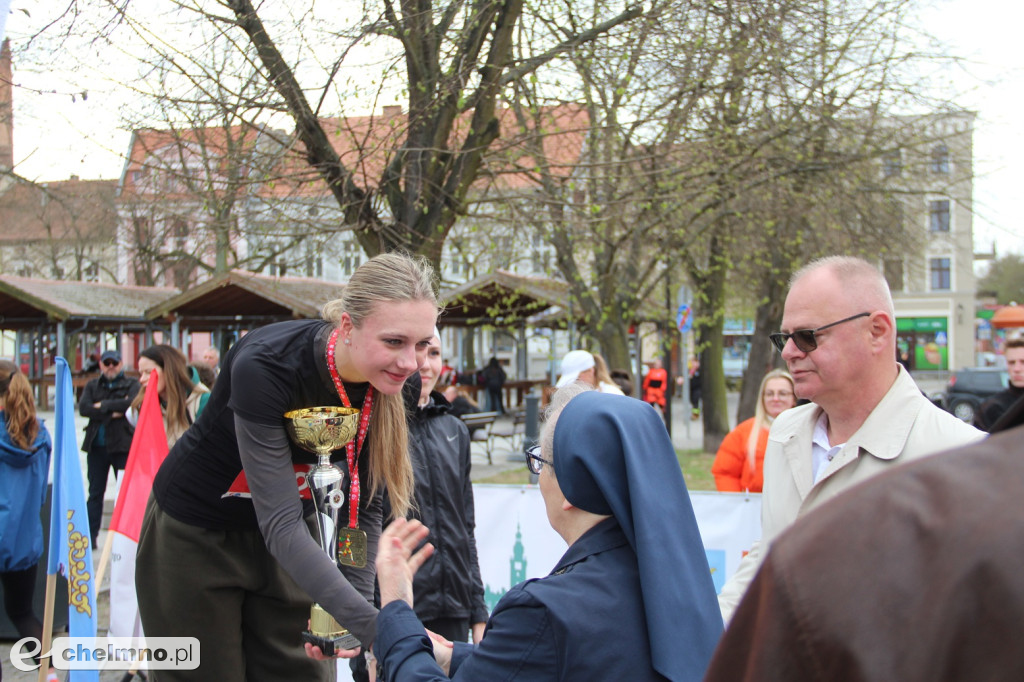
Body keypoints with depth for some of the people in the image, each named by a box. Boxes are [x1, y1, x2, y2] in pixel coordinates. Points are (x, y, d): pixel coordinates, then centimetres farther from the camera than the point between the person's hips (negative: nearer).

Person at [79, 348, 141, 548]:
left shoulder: (131, 384, 5)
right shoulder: (92, 386, 13)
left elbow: (132, 403, -16)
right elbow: (83, 408, -4)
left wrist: (103, 405, -8)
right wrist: (113, 412, -11)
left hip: (122, 444, -3)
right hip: (96, 446, 3)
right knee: (95, 492, 8)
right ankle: (90, 535, 13)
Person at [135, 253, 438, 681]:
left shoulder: (391, 382, -17)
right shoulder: (265, 367, -34)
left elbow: (363, 508, -7)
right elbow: (280, 522, -37)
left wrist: (356, 599, -19)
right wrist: (372, 625, -44)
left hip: (289, 545, 5)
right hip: (195, 535, -4)